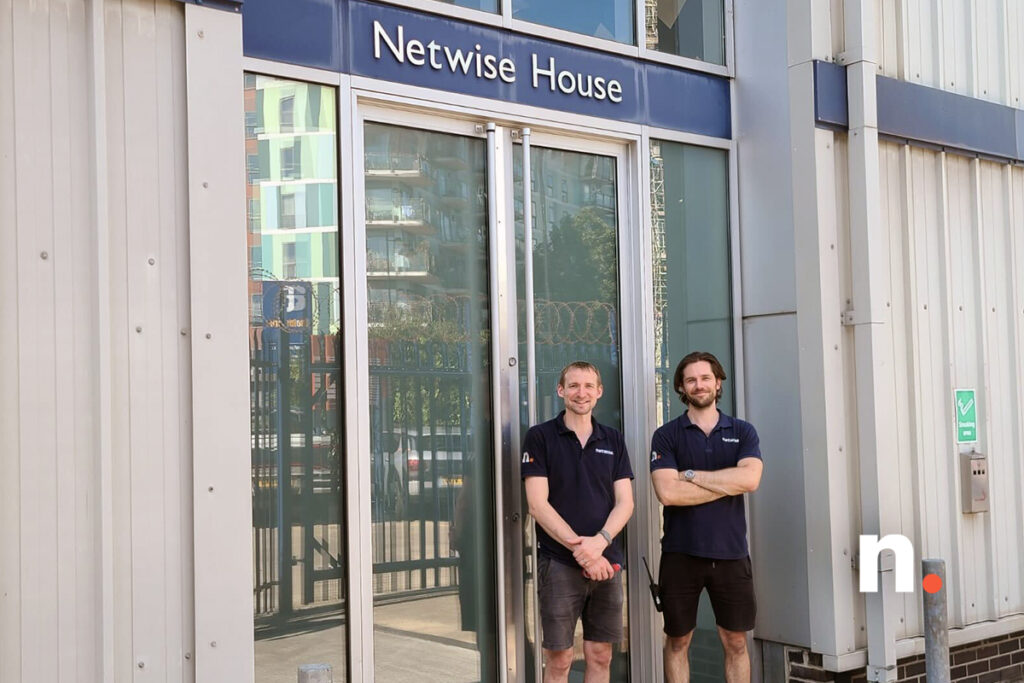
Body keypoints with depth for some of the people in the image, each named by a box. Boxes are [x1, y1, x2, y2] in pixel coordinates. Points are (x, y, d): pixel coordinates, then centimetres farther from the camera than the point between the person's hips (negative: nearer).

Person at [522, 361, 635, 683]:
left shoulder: (613, 440, 10)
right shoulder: (540, 436, -1)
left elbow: (625, 502, 4)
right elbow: (538, 504, -8)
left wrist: (599, 542, -15)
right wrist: (580, 550, -16)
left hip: (606, 562, 4)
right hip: (558, 562, -4)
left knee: (600, 656, 9)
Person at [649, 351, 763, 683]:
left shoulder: (743, 432, 6)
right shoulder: (667, 435, 0)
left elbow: (749, 479, -13)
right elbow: (668, 492, -14)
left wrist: (691, 475, -12)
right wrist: (728, 483, -11)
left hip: (731, 553, 1)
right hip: (681, 553, -1)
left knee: (735, 642, 8)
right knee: (677, 641, 9)